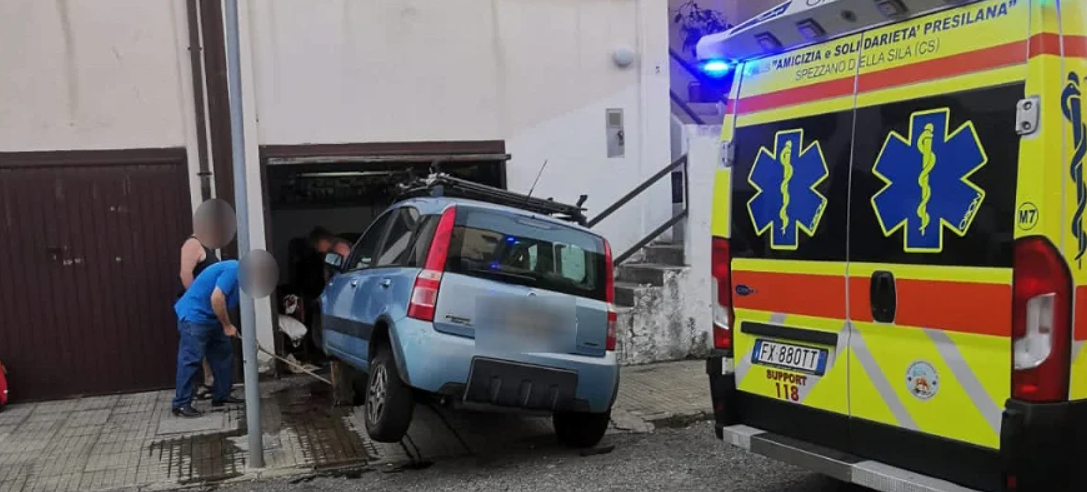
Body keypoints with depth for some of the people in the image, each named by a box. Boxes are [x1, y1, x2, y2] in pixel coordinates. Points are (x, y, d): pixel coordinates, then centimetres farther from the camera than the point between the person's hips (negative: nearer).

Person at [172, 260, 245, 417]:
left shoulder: (238, 273, 11)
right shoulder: (233, 270, -20)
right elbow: (216, 298, -29)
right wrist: (227, 326, -18)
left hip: (210, 317, 10)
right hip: (194, 316, -10)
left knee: (222, 353, 13)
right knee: (190, 360, -8)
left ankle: (221, 395, 20)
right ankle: (181, 404, -3)